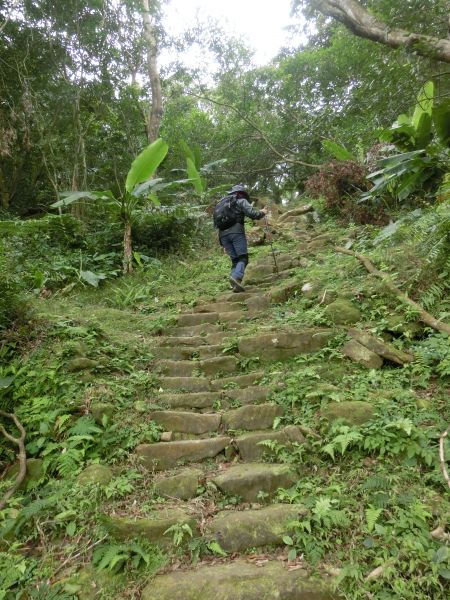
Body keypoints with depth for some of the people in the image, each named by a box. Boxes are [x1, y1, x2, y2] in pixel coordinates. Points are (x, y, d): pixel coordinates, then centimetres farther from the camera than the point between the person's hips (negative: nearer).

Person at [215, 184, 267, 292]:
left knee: (235, 260, 10)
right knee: (243, 258, -7)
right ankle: (236, 277, -33)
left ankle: (235, 284, -4)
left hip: (223, 234, 6)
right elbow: (252, 213, -5)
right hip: (236, 232, -6)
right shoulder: (241, 201, 11)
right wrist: (262, 213, 17)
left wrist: (223, 245, 27)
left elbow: (218, 225, 27)